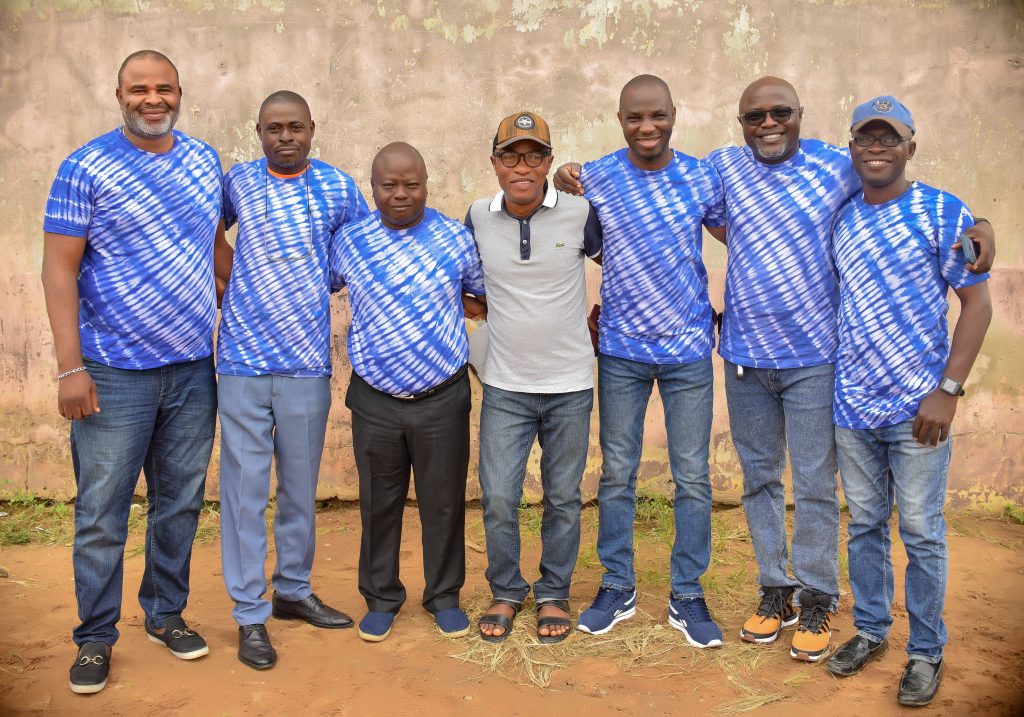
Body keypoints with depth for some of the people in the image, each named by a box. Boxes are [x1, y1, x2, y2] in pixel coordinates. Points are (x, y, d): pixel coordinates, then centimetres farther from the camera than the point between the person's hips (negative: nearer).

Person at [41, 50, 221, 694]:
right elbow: (60, 269, -9)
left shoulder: (206, 160, 7)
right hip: (116, 374, -4)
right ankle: (95, 639, 21)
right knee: (102, 515, 4)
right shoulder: (86, 168, -7)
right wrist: (70, 368, -14)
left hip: (194, 369, 4)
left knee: (180, 504, 14)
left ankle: (166, 613, 32)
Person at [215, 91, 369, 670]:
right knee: (246, 487, 2)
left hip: (308, 362, 1)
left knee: (301, 487, 12)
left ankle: (294, 591, 30)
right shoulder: (238, 181, 5)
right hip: (243, 360, 0)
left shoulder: (338, 187, 3)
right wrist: (236, 293, 14)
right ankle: (250, 615, 13)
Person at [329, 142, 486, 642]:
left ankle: (444, 596, 29)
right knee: (379, 503, 13)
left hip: (443, 398, -1)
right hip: (375, 401, 1)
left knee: (443, 502, 10)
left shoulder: (456, 238, -2)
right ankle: (381, 599, 30)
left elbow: (489, 292, 12)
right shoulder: (348, 240, 0)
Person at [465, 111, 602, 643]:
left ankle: (554, 594, 30)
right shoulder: (478, 218, -2)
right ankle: (505, 592, 24)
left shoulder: (579, 212, -8)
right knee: (497, 498, 1)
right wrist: (495, 314, 8)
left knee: (562, 497, 11)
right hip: (504, 386, 1)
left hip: (570, 385, -1)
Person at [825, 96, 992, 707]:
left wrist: (948, 390, -14)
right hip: (852, 405, 4)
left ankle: (927, 651, 22)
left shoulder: (945, 214, -6)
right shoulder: (839, 220, 7)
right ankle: (871, 631, 32)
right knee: (864, 525, 15)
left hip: (917, 409, -4)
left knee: (922, 532, 5)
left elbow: (977, 303, -8)